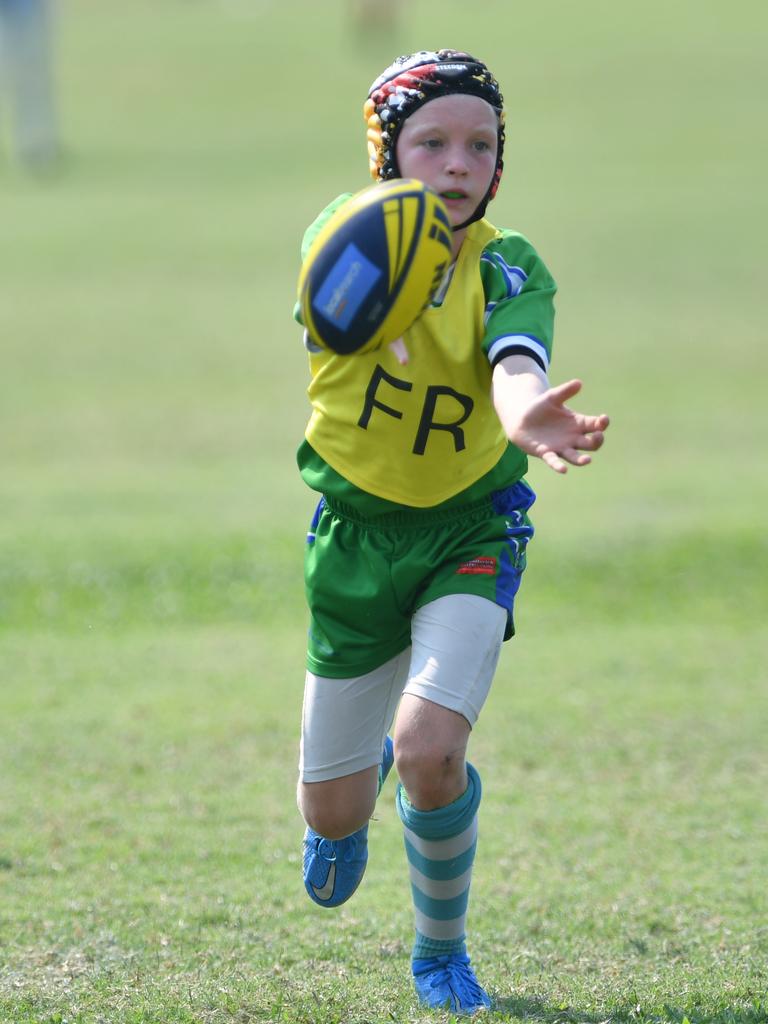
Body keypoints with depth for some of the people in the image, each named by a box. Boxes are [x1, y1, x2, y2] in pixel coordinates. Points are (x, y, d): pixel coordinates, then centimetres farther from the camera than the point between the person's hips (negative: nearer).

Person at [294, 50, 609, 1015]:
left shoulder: (506, 269, -14)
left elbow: (516, 364, -33)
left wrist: (527, 416, -59)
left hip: (471, 535, -2)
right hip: (354, 537, 2)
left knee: (430, 750, -25)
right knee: (332, 816, 9)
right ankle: (348, 798, 50)